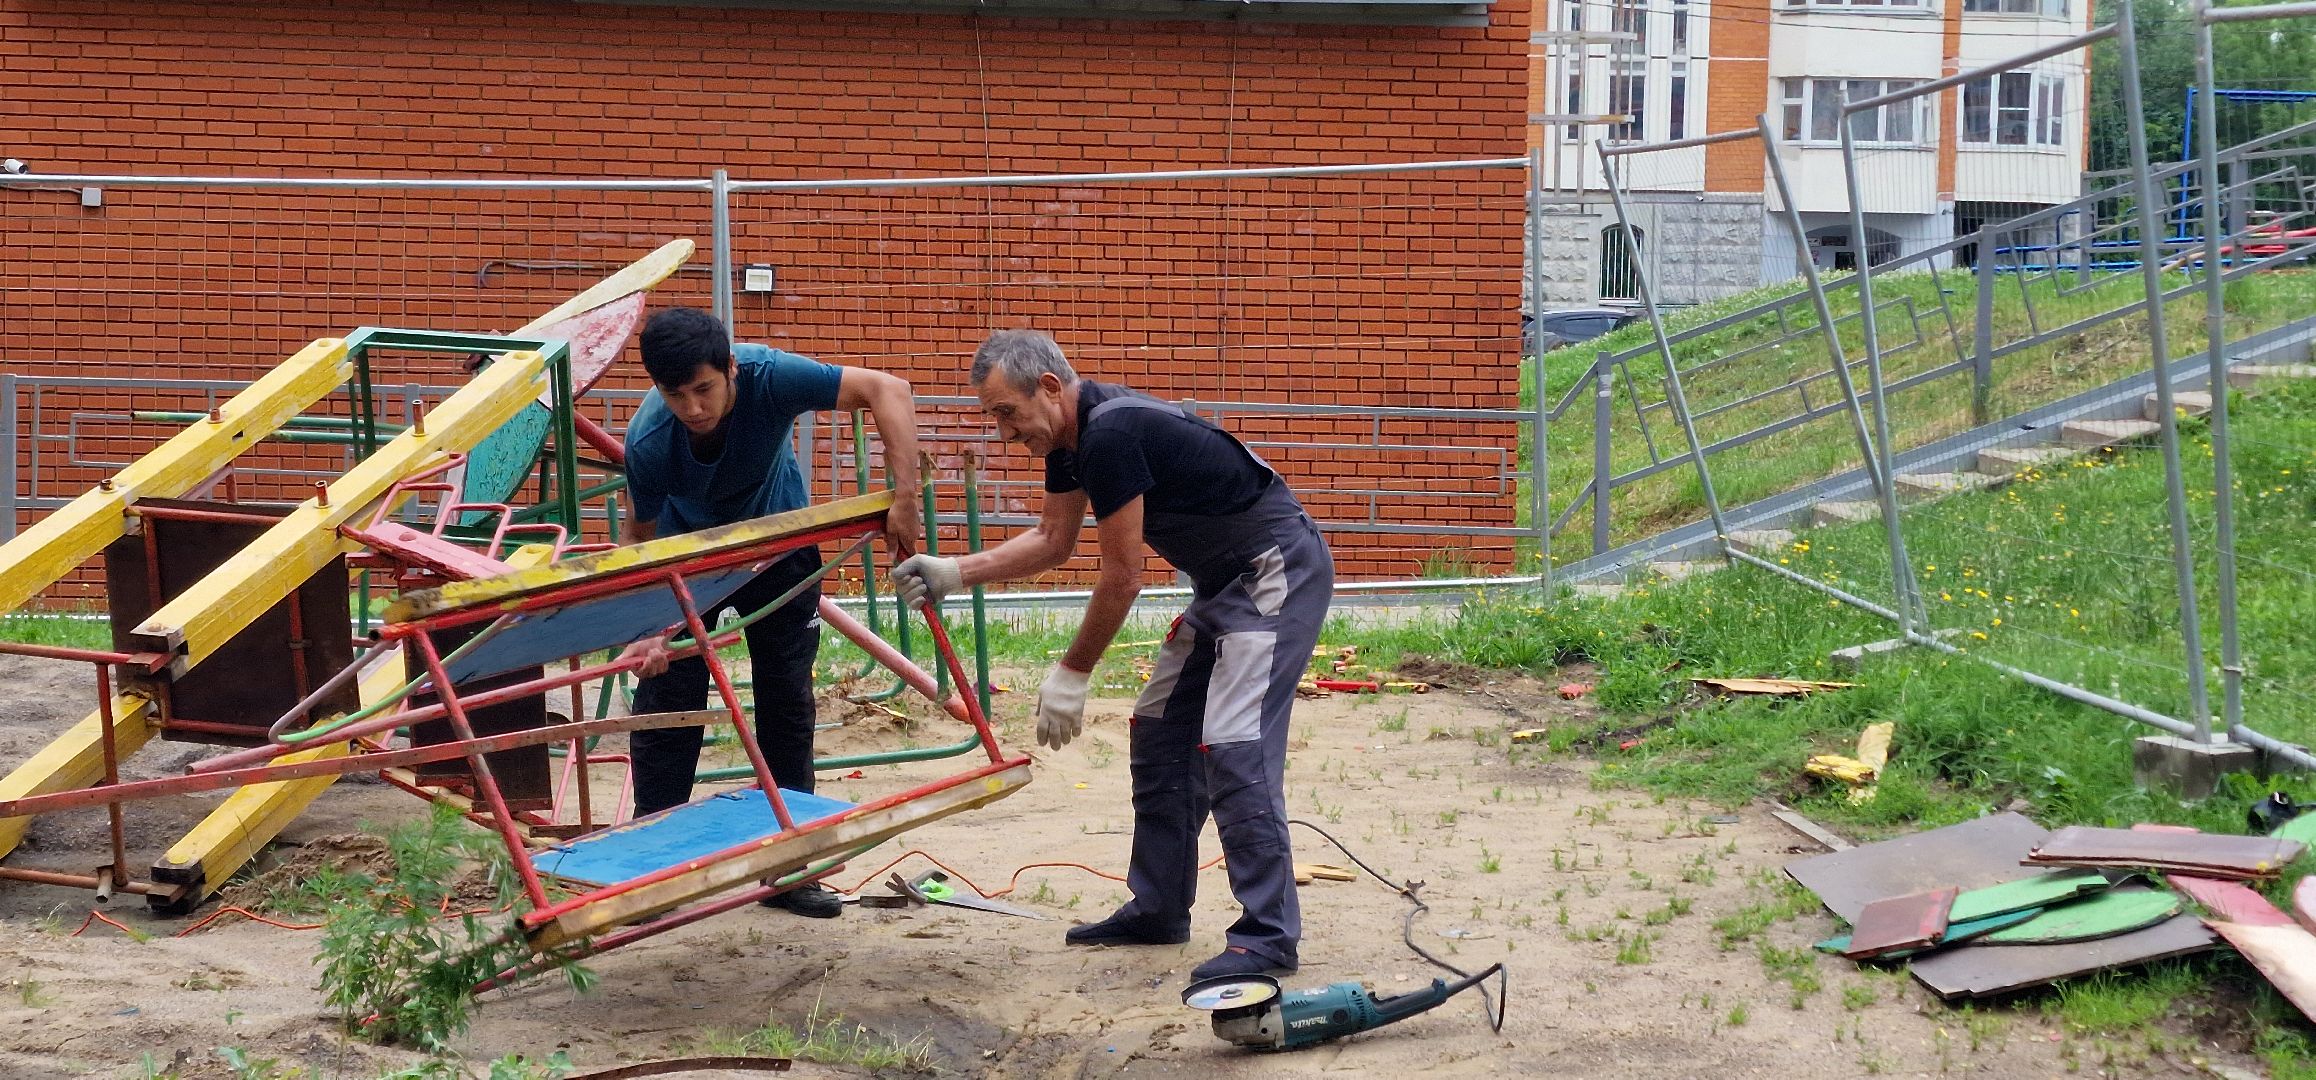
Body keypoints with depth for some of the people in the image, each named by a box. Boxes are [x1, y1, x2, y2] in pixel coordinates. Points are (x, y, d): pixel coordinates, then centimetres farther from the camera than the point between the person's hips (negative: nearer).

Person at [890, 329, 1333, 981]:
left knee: (1233, 748, -17)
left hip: (1279, 569, -11)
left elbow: (1122, 579, -19)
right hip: (1225, 582, 11)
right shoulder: (1069, 435, 6)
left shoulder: (1110, 433, -25)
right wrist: (951, 575, 5)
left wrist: (1072, 674, -9)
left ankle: (1268, 937, -13)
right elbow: (1053, 541, 16)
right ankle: (1158, 910, 20)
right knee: (1161, 735, 12)